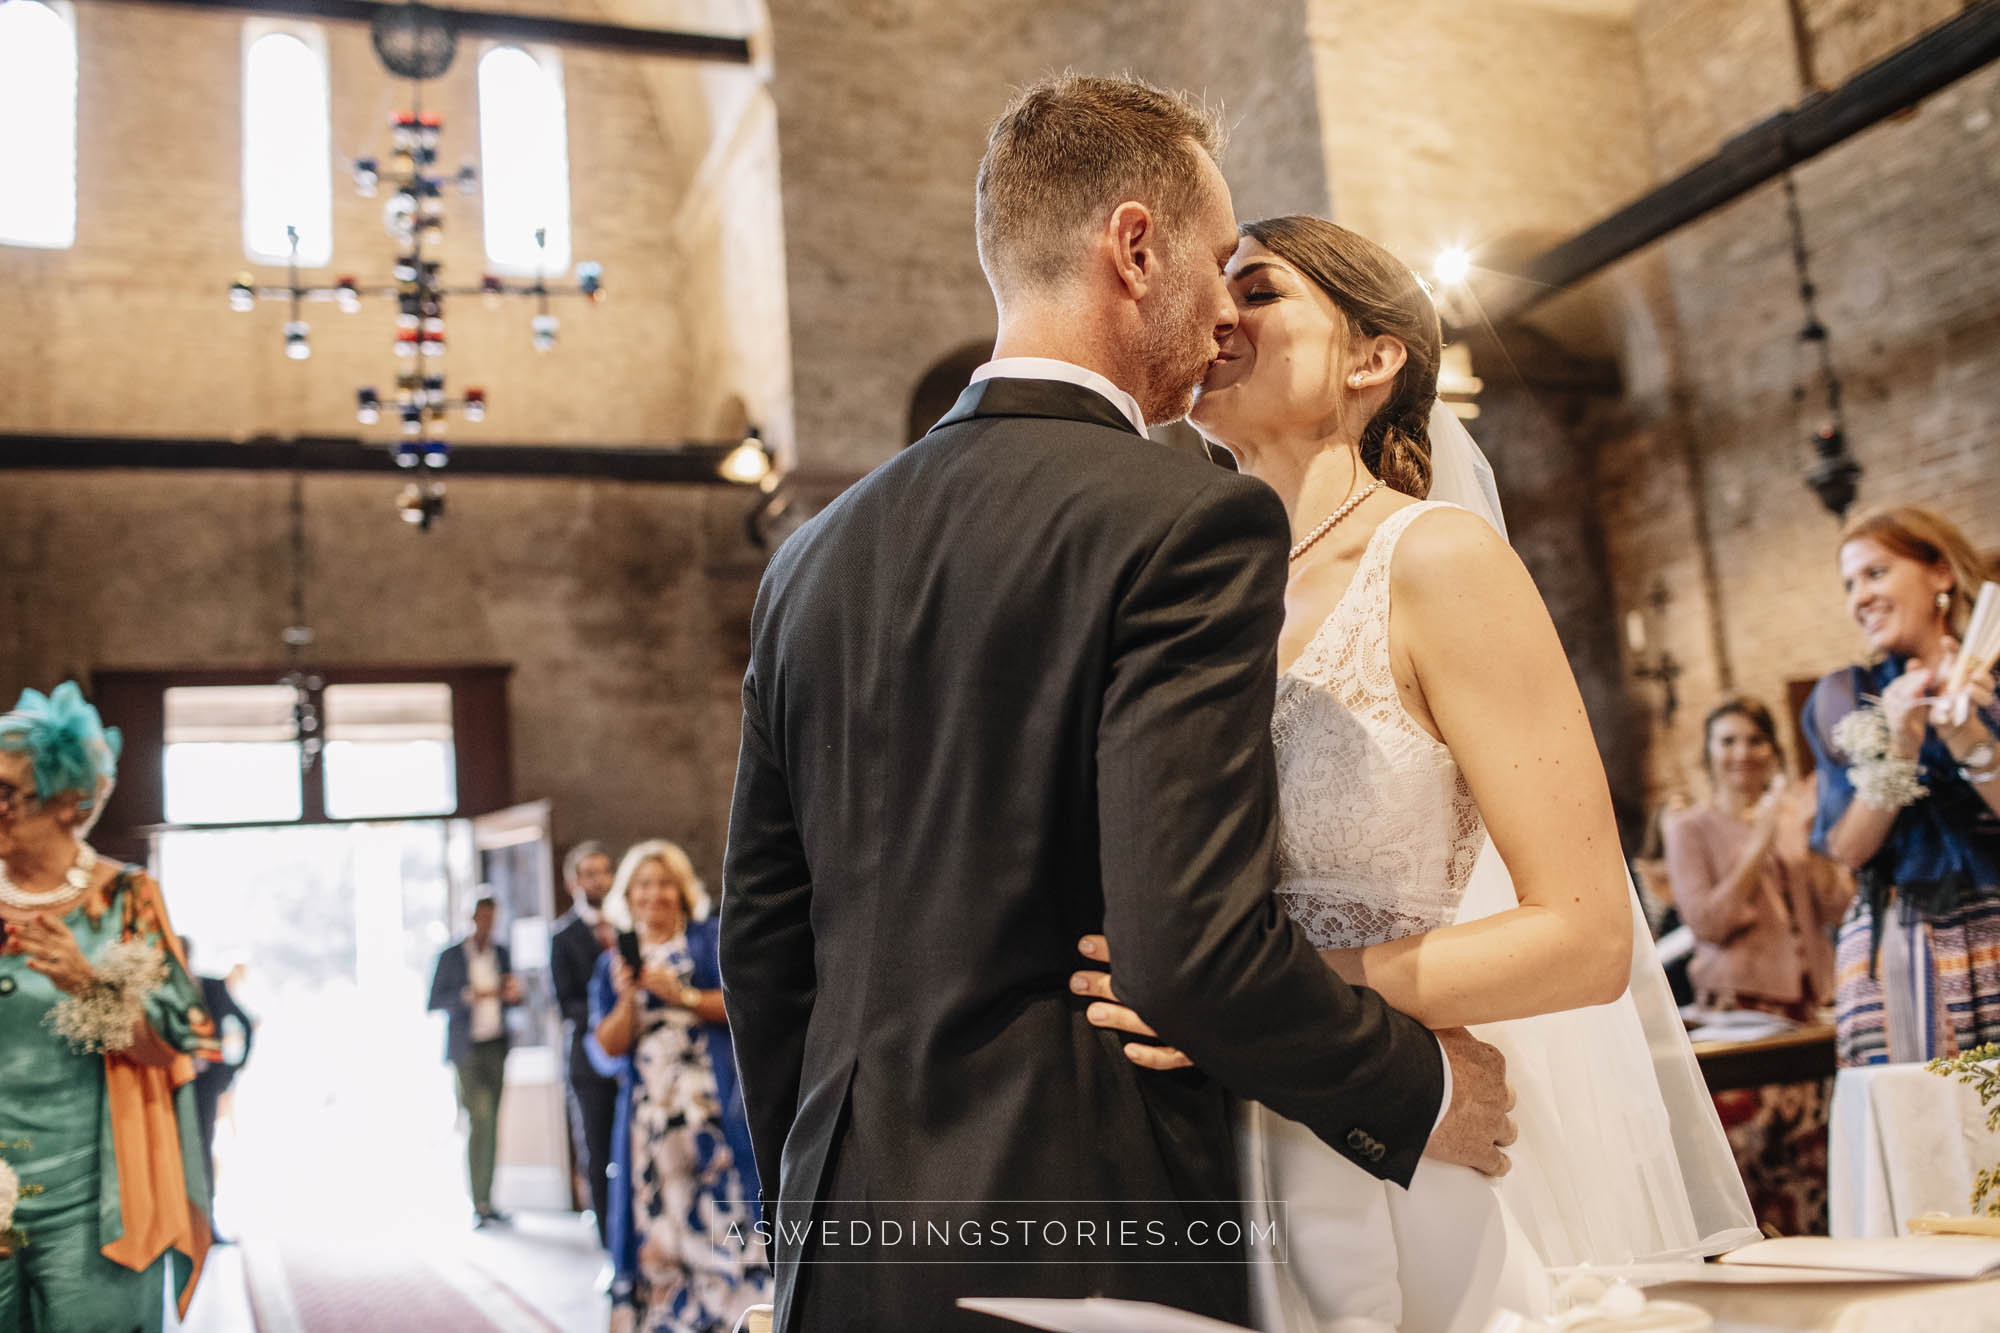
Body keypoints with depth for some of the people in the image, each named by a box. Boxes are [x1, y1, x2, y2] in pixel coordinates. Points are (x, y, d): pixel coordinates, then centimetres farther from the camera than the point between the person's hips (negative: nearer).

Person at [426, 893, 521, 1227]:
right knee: (479, 1120, -12)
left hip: (497, 1046, 4)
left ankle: (486, 1201, 10)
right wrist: (468, 995, -16)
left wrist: (513, 995, -5)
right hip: (467, 1048, -4)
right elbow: (435, 1001, -1)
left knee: (491, 1124, 4)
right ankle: (479, 1204, -9)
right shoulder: (450, 956, 1)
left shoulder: (501, 953, 12)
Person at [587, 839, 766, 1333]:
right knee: (655, 1215, -2)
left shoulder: (709, 939, 8)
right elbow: (608, 1047, 9)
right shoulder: (614, 963, 17)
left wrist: (682, 995, -12)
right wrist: (628, 997, -7)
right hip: (648, 1105, 3)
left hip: (713, 1100, -3)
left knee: (721, 1208, -9)